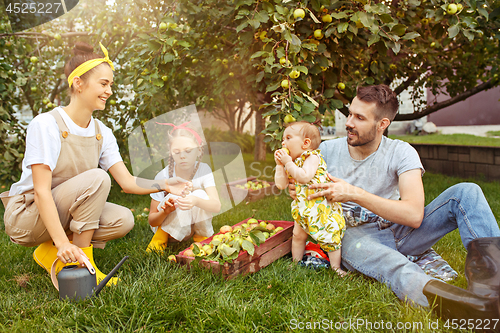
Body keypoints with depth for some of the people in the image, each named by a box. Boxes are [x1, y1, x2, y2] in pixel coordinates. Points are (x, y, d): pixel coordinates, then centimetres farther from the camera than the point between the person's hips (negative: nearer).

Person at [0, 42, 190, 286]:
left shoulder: (102, 133, 0)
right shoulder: (46, 125, -20)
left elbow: (127, 181, -6)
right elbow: (41, 191, -26)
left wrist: (164, 185, -23)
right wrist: (63, 242, -35)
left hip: (65, 213, 7)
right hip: (26, 217, -7)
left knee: (123, 220, -17)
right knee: (97, 178, -28)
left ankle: (51, 253, 0)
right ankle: (81, 262, -16)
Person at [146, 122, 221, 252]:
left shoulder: (203, 170, -16)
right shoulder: (163, 176, -20)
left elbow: (216, 206, -28)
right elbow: (152, 221, -16)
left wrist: (196, 201, -50)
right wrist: (165, 212, -39)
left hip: (196, 225, 2)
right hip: (167, 225, -2)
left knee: (200, 194, -27)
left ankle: (201, 237, -5)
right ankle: (161, 237, -8)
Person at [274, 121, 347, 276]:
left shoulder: (312, 157, -14)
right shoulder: (293, 163, 9)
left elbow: (304, 177, -31)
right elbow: (280, 184, 4)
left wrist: (288, 163, -25)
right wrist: (279, 164, 0)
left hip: (321, 207, -8)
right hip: (302, 209, 8)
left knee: (329, 237, -1)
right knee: (298, 236, 15)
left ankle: (336, 267, 10)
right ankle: (296, 263, 31)